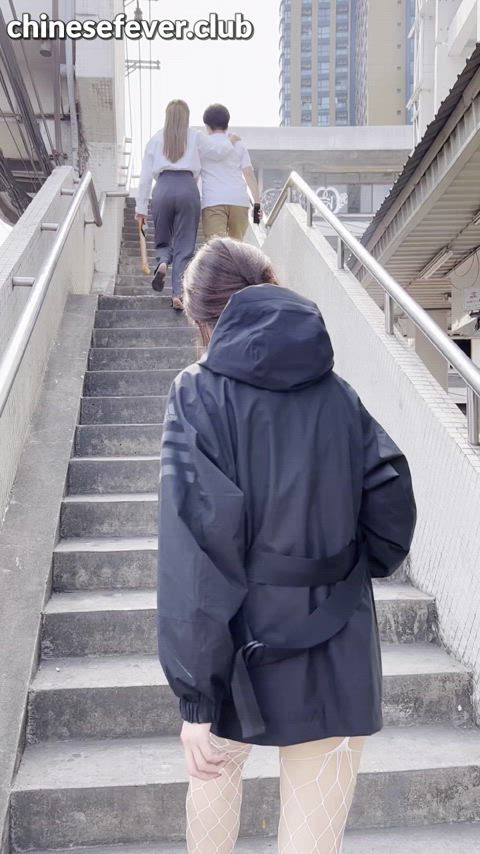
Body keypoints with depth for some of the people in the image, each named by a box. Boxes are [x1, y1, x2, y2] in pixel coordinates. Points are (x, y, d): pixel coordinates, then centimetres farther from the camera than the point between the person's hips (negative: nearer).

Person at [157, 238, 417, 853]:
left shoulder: (200, 396, -10)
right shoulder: (338, 395, 1)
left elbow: (195, 553, -18)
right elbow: (392, 510, 1)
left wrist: (196, 698, -16)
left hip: (244, 663, -2)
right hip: (339, 670, 2)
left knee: (216, 774, 29)